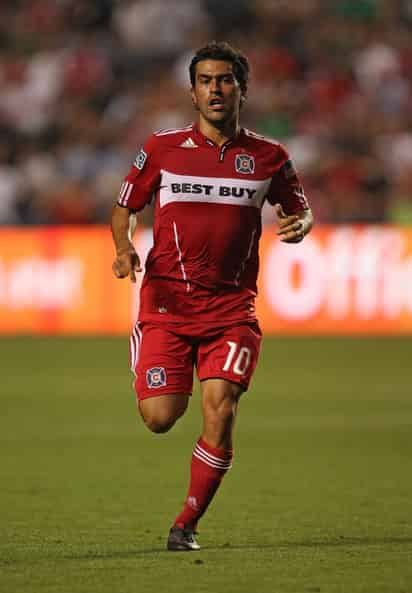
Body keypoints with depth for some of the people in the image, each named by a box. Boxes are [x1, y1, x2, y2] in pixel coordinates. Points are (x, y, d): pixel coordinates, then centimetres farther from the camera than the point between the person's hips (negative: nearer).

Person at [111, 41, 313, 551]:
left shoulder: (268, 157, 5)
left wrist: (298, 225, -6)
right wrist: (124, 249, -8)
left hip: (231, 306, 0)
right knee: (160, 418, -9)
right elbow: (124, 208, 12)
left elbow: (298, 210, 18)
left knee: (220, 411, -15)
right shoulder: (162, 148, 3)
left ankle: (187, 524, 2)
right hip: (166, 299, 0)